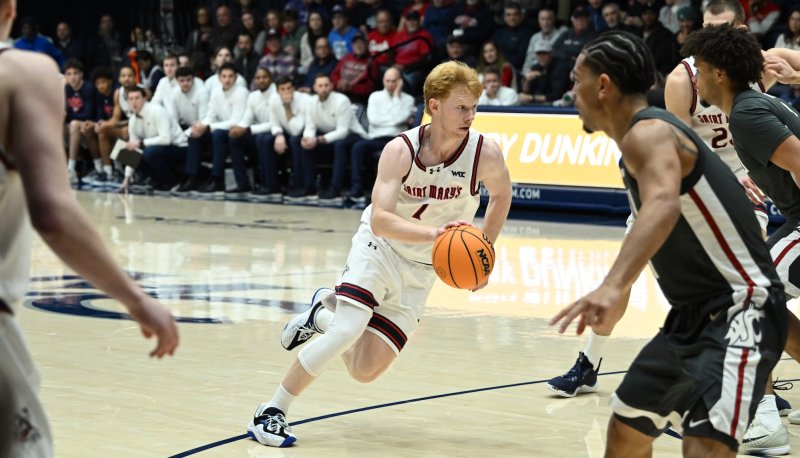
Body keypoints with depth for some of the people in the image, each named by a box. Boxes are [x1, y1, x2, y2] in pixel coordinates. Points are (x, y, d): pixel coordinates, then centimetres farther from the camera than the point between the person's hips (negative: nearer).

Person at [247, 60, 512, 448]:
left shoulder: (485, 154, -17)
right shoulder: (400, 151, -22)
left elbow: (501, 195, 7)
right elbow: (380, 220, -32)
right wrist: (433, 232, -47)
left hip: (421, 271, 3)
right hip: (378, 248, -3)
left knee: (365, 370, -3)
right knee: (347, 331, -25)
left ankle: (322, 314, 27)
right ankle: (271, 412, -9)